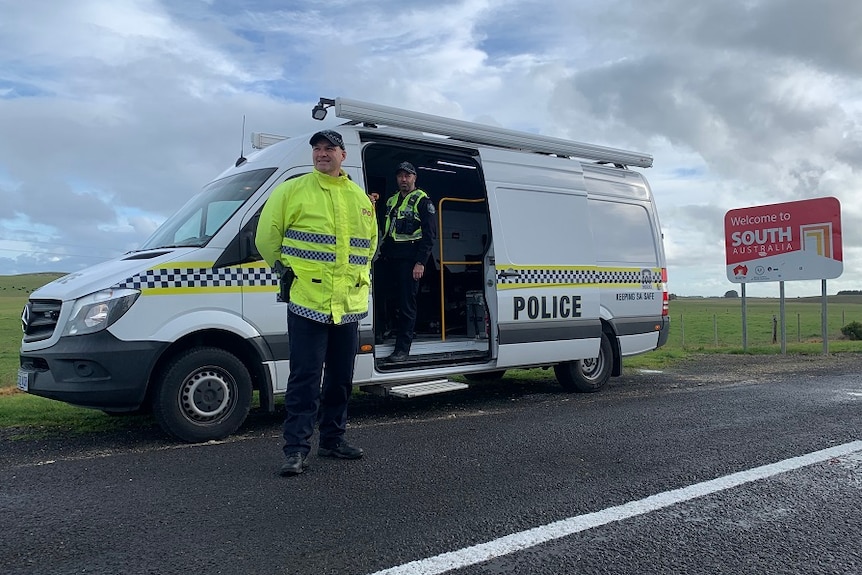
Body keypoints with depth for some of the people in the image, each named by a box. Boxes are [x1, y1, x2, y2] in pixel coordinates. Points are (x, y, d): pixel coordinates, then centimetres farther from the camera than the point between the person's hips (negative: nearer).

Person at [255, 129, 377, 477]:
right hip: (307, 302, -5)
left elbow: (370, 240, 26)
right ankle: (296, 450, 2)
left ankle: (332, 440, 26)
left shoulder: (360, 198, 14)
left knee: (341, 379, 13)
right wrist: (287, 267, 3)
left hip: (349, 305, 5)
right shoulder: (292, 190, -1)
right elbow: (267, 236, 3)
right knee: (305, 379, -6)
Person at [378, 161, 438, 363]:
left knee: (406, 303, -5)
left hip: (409, 259, -6)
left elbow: (430, 234, -8)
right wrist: (384, 253, 13)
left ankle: (403, 348, -2)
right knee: (391, 299, 9)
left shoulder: (422, 201, -3)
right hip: (390, 258, 7)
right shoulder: (392, 201, 19)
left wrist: (420, 262, -15)